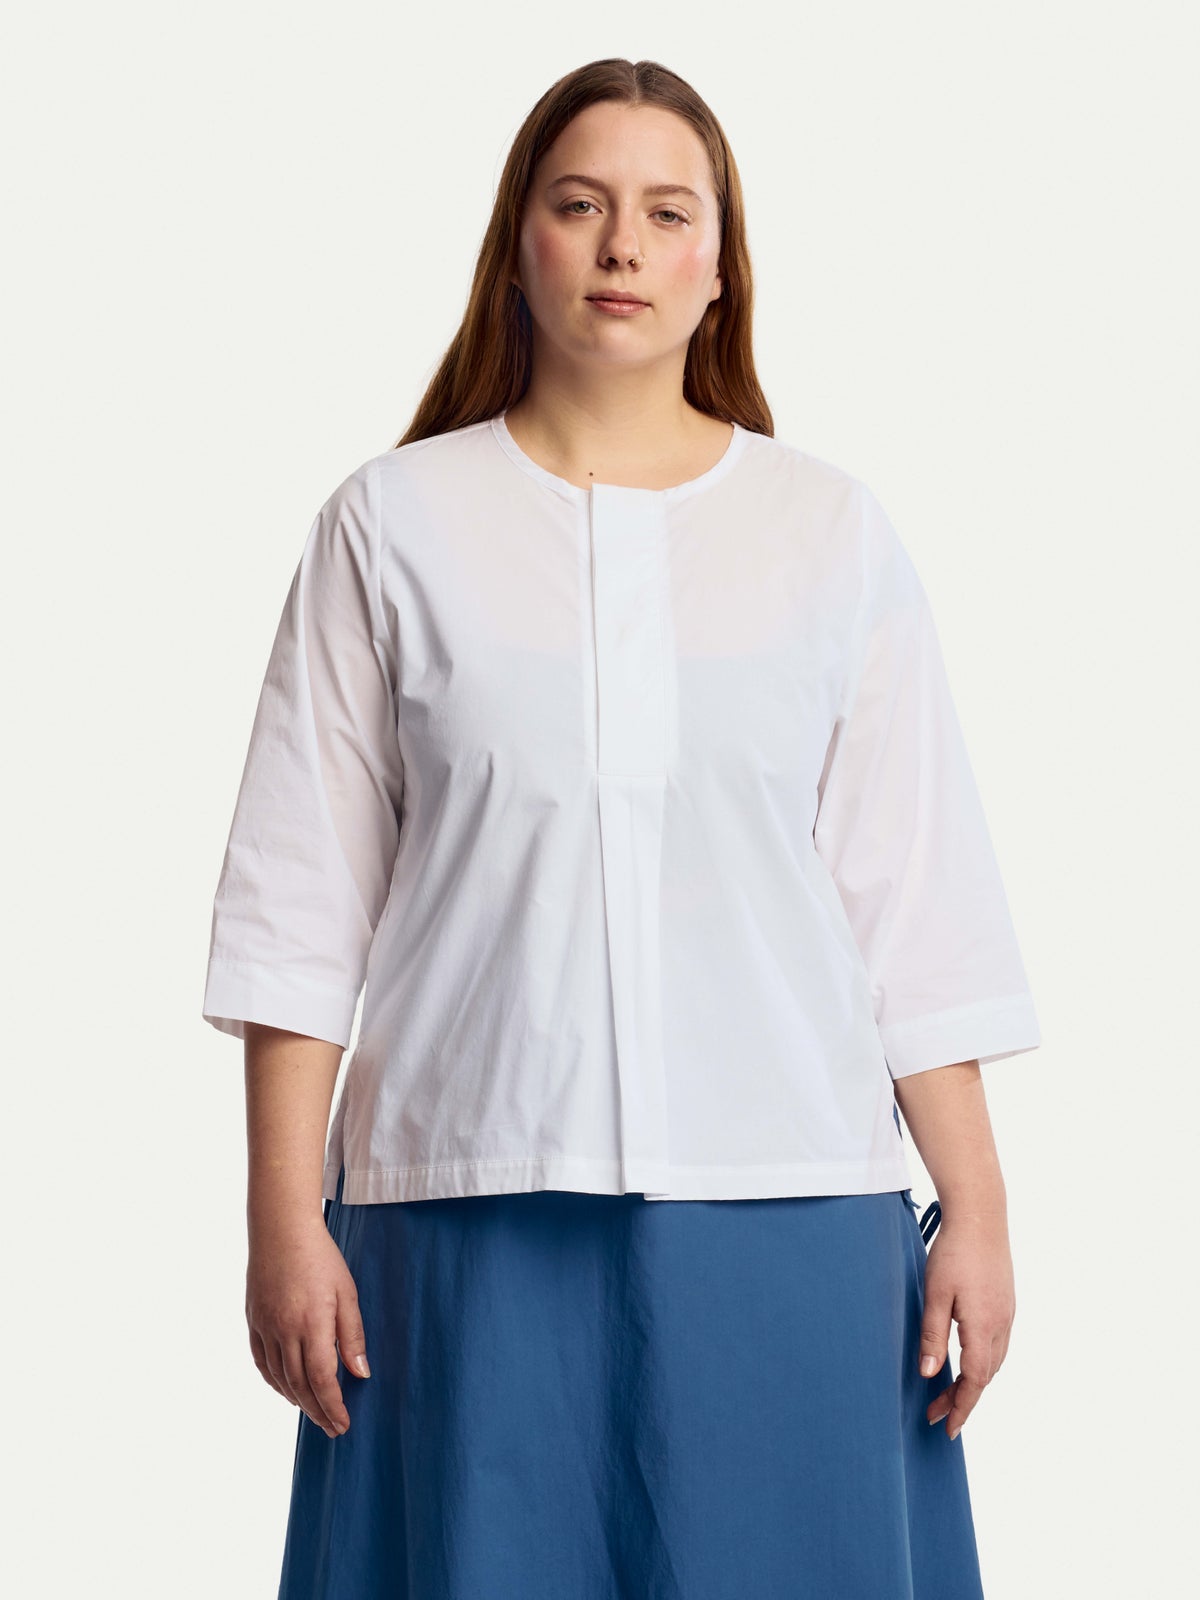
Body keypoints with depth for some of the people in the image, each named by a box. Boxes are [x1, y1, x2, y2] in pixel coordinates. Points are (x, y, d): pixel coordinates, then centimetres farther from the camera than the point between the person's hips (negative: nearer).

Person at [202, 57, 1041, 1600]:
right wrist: (284, 1216, -2)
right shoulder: (394, 520, 5)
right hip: (471, 1204, 0)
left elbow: (917, 904, 6)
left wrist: (974, 1203, 1)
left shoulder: (833, 530, 8)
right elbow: (299, 899, 3)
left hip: (783, 1208, 1)